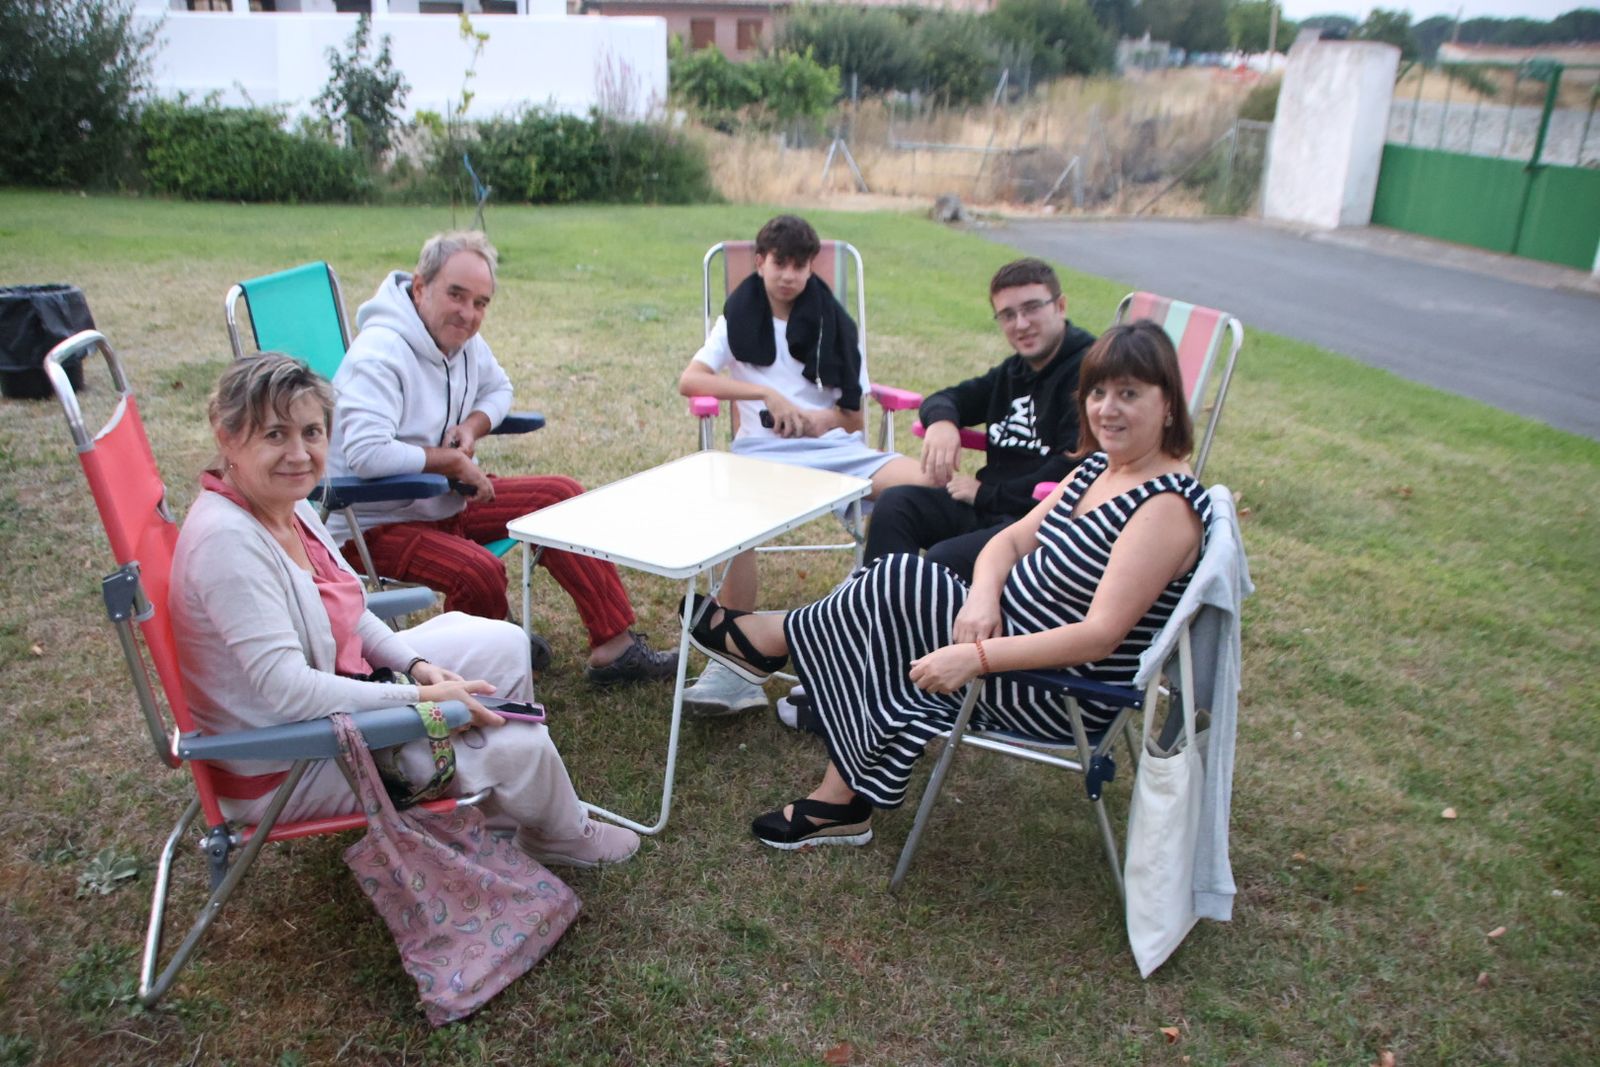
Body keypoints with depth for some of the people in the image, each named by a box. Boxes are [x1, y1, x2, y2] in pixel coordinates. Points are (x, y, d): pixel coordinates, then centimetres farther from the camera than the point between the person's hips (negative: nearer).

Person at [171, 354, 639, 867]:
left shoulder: (289, 504, 0)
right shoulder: (226, 541, -29)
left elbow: (347, 612, 11)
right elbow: (287, 691, -32)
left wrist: (416, 665, -5)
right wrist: (424, 699, -26)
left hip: (331, 696, 9)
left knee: (502, 646, 9)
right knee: (517, 743, -11)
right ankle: (562, 837, 23)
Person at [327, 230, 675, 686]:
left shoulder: (464, 340, 3)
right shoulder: (379, 354, -24)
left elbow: (498, 389, 22)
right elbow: (366, 453, -36)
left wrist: (473, 427, -2)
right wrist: (454, 461, -22)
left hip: (445, 502, 9)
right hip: (375, 523, -9)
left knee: (562, 495, 1)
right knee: (479, 571, -34)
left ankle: (614, 646, 3)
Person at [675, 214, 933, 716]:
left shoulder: (833, 322, 16)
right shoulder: (738, 318, 14)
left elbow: (853, 416, 15)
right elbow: (689, 380, -3)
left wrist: (828, 418, -10)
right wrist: (767, 394, -14)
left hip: (835, 447, 2)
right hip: (762, 450, -1)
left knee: (927, 484, -26)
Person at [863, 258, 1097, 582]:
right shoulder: (1014, 371, 18)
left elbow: (1076, 471, -20)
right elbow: (947, 398, 24)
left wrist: (988, 493, -13)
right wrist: (941, 421, -4)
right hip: (988, 505, 8)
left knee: (946, 558, -30)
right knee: (896, 504, -11)